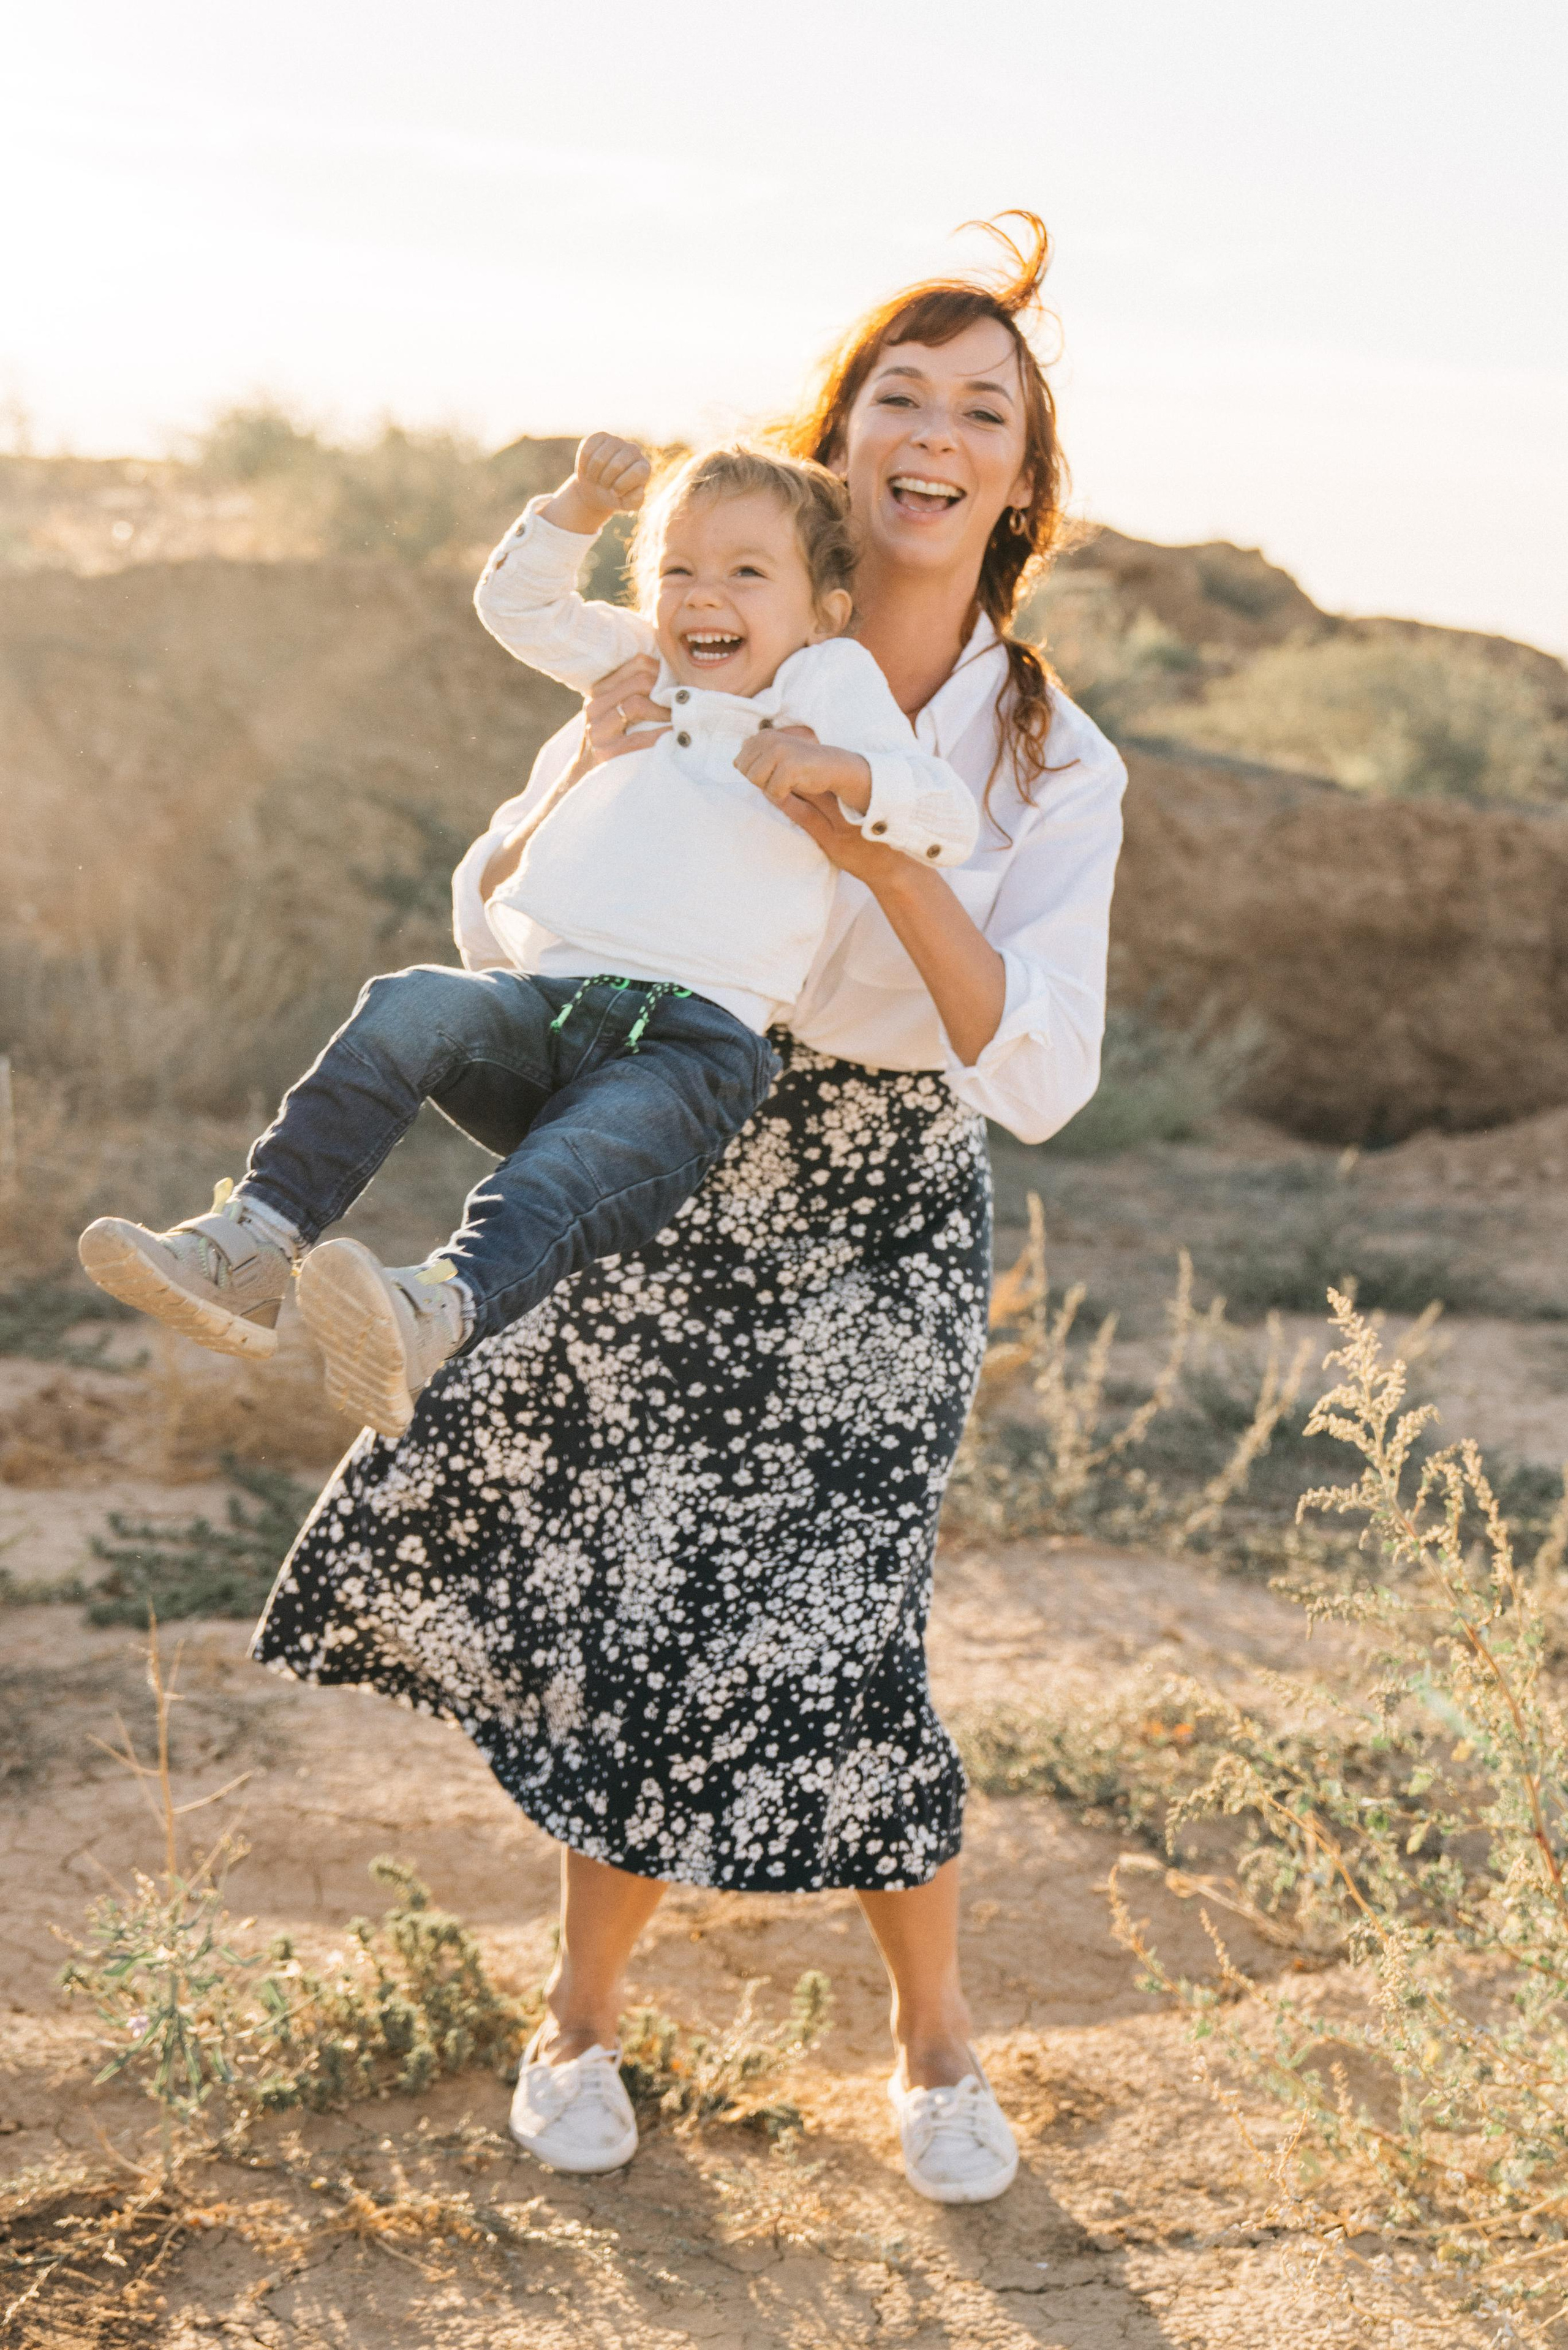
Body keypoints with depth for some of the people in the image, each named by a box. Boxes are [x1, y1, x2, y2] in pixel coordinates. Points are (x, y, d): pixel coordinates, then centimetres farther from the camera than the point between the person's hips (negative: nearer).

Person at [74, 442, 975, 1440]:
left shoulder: (833, 685, 12)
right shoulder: (642, 668, 28)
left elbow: (950, 821, 1)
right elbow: (517, 601, 37)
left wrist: (835, 768, -17)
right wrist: (587, 499, 21)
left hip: (699, 1032, -5)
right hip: (554, 1002, 6)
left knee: (586, 1154, -37)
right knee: (414, 1007, -26)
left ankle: (445, 1307, -65)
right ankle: (255, 1243, -35)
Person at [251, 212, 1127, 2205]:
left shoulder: (1053, 765, -3)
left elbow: (1039, 1079, -14)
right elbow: (494, 940, 1)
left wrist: (888, 861, -25)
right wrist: (587, 777, -18)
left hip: (881, 1233, -1)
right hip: (662, 1195, 1)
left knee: (819, 1641, -7)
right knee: (634, 1613, 3)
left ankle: (934, 2040, 21)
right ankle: (582, 2016, 30)